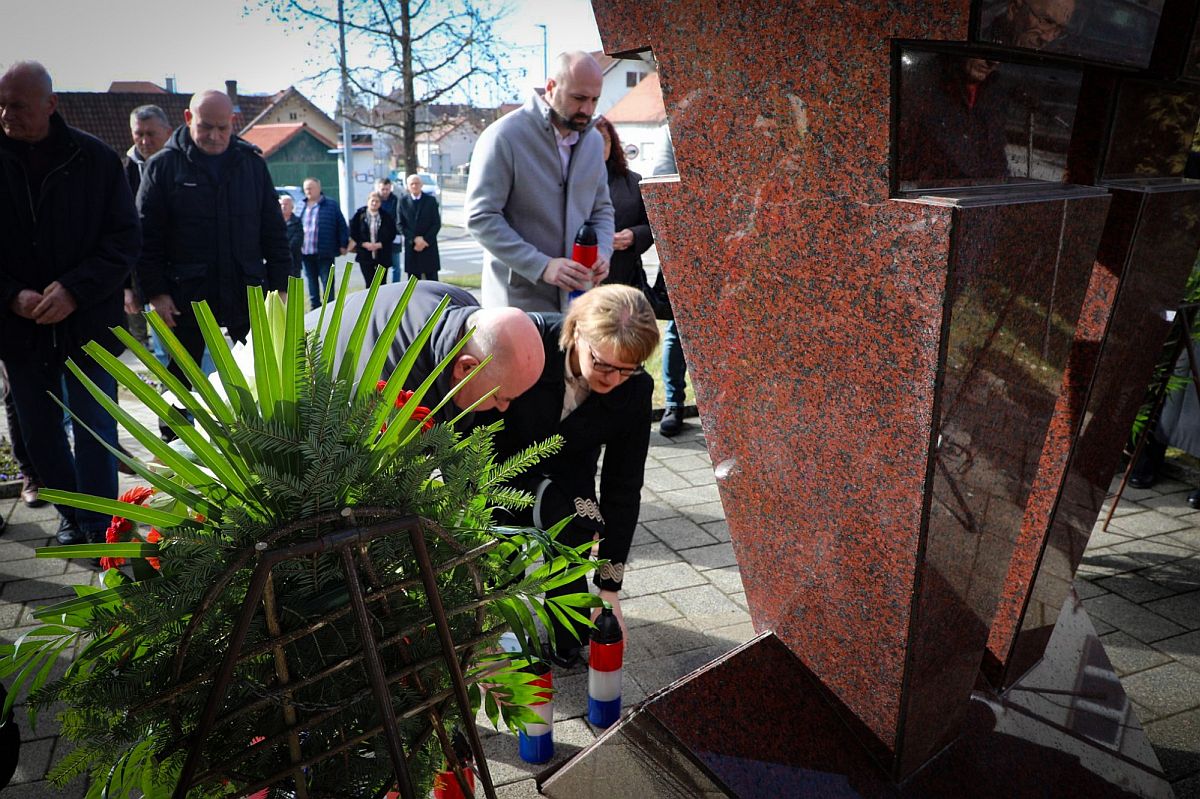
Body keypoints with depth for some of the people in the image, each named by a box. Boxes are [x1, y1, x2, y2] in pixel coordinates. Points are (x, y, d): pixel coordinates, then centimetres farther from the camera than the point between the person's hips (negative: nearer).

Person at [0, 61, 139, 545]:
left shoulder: (95, 159, -5)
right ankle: (72, 516, 31)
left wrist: (76, 289, -17)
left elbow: (125, 238, -5)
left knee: (95, 430, 1)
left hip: (88, 323, -3)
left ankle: (99, 530, 12)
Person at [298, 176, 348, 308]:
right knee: (312, 283, 12)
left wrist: (343, 245, -5)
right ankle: (315, 308, 21)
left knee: (327, 283, 0)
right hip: (306, 253, 5)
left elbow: (342, 226, -2)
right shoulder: (301, 207, 11)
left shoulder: (331, 205, -1)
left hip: (325, 253, -5)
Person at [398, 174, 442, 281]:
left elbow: (437, 223, 0)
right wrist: (415, 239, -10)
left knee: (432, 280, -1)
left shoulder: (431, 200, 4)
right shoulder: (403, 201, 6)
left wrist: (425, 240, -9)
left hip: (429, 246, -1)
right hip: (411, 247, 1)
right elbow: (401, 225, 2)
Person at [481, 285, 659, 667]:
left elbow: (623, 488, -14)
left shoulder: (635, 388, -21)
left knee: (571, 527, -27)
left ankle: (568, 643, -3)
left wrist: (609, 585, -15)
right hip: (497, 463, -2)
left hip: (562, 478, 2)